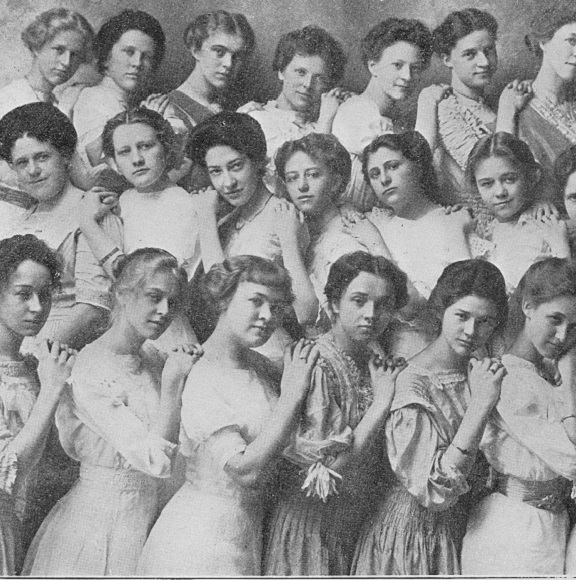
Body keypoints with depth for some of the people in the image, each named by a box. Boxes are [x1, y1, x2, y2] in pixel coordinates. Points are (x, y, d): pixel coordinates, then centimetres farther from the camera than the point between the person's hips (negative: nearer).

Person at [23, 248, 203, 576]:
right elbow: (158, 460, -24)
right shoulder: (87, 373, -20)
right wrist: (171, 383, -23)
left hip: (149, 518, 7)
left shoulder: (153, 359, 3)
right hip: (101, 522, -7)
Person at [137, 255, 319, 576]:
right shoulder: (202, 382, -20)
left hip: (248, 532, 8)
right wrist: (293, 394, -25)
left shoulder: (260, 365, 4)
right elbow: (246, 471, -28)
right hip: (205, 539, -8)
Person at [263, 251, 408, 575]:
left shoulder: (377, 365, 3)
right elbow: (326, 473, -24)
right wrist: (380, 403, -21)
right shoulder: (316, 366, -18)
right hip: (315, 523, -7)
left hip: (363, 521, 7)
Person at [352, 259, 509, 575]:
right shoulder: (410, 381, -21)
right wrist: (481, 404, -31)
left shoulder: (479, 373, -2)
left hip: (460, 524, 6)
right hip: (412, 523, -6)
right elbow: (435, 490, -29)